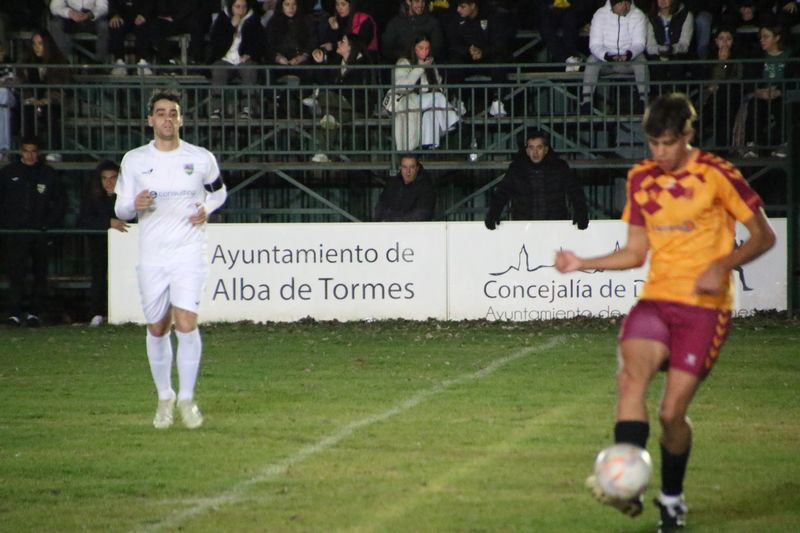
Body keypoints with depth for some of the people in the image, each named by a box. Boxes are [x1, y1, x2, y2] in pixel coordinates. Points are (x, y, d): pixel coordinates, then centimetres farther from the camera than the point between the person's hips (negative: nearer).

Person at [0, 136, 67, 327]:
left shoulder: (48, 174, 6)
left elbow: (61, 201, 11)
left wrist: (51, 223, -2)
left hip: (41, 233, 1)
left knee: (40, 274, 5)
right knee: (16, 273, -12)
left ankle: (35, 312, 12)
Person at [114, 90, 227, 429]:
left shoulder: (201, 159, 2)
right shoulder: (134, 161, 4)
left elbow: (218, 191, 20)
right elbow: (120, 209, 8)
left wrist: (207, 209, -1)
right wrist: (134, 204, -15)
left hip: (188, 252, -2)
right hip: (151, 257, 2)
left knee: (186, 324, -16)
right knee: (157, 329, 8)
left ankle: (186, 398, -3)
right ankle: (164, 397, 26)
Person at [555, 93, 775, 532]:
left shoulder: (717, 175, -6)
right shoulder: (641, 179, 10)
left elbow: (763, 236, -1)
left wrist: (723, 265, -17)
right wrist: (583, 264, 5)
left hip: (704, 306, -4)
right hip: (656, 299, 4)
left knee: (672, 411, -7)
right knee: (630, 376, -26)